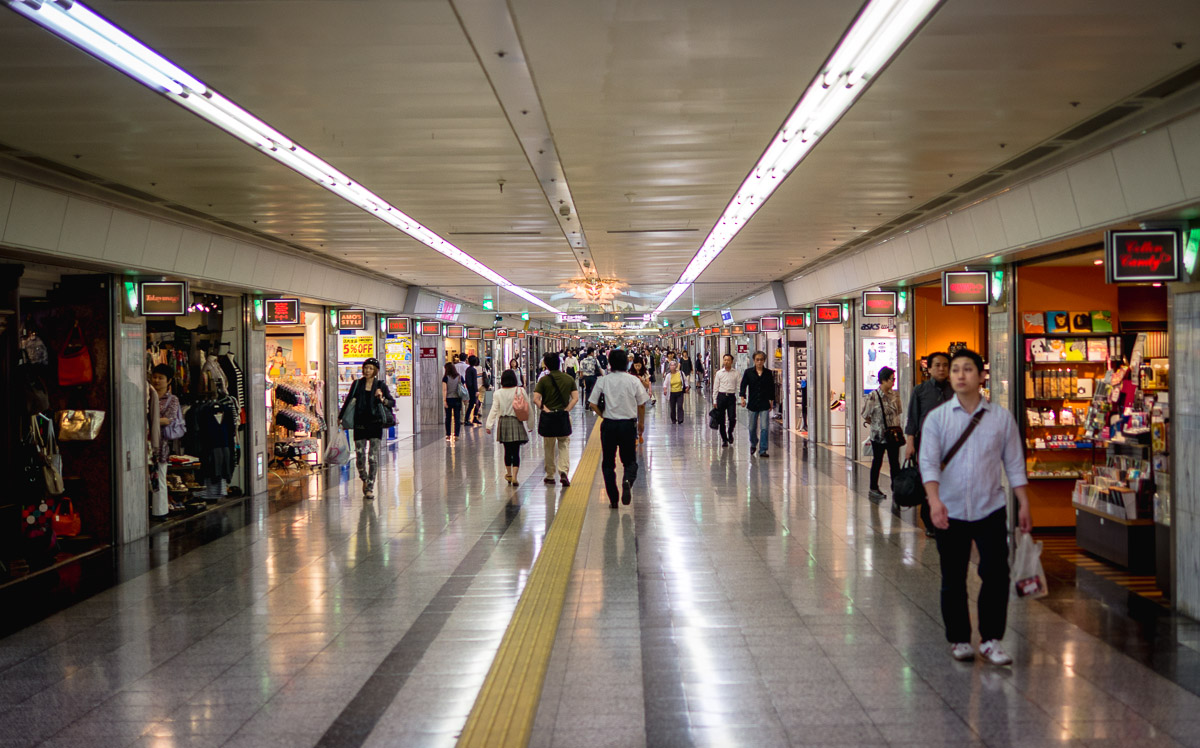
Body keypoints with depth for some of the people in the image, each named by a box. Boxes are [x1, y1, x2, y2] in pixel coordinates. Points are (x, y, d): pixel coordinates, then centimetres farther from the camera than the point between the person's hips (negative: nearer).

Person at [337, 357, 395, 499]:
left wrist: (382, 399, -15)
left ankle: (370, 488, -1)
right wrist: (340, 417, 18)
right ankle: (364, 480, 28)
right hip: (360, 424, 1)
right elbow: (348, 401, 16)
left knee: (373, 458, -6)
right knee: (360, 456, 1)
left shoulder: (381, 385, 3)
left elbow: (392, 402, 4)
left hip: (375, 424, -1)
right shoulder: (357, 384, 7)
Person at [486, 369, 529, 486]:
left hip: (503, 423, 2)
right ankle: (514, 476, -12)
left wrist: (489, 425, -4)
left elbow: (494, 410, -6)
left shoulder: (498, 393, -3)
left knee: (507, 450, 15)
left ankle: (508, 474, 28)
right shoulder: (521, 391, -5)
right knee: (516, 451, -2)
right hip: (517, 423, -2)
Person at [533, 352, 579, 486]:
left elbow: (536, 399, -14)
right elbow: (575, 398, -3)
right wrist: (566, 410, -2)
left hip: (547, 418, -1)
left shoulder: (544, 380, -7)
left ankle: (550, 476, 18)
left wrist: (545, 409, -7)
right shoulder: (569, 379, 1)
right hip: (563, 417, 1)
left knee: (549, 448, 11)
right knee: (563, 446, 10)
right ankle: (564, 471, -11)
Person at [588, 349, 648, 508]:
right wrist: (641, 423, 15)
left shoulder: (603, 381, -4)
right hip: (628, 424, 0)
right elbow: (641, 405, 1)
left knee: (608, 462, 11)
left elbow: (592, 404, -5)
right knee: (630, 460, 12)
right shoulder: (633, 381, -4)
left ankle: (613, 499, 8)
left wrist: (603, 415, 10)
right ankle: (627, 480, -21)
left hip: (609, 425, 0)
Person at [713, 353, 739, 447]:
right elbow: (715, 387, 7)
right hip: (721, 396, 1)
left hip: (731, 397, -1)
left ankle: (730, 433, 22)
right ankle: (724, 439, 17)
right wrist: (714, 401, 4)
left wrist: (737, 398, -6)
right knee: (722, 420, 4)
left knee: (732, 419, -8)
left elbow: (737, 386, 1)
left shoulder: (736, 373, 2)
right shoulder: (719, 373, 4)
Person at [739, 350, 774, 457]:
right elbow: (743, 385, -3)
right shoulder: (748, 372, 1)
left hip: (764, 404, -1)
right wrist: (743, 398, -15)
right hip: (752, 404, 1)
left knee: (764, 427, -9)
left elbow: (771, 388, 10)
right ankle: (753, 445, 37)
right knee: (752, 427, 11)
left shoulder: (768, 373, 3)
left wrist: (771, 401, 10)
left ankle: (762, 450, -7)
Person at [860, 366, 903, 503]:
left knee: (895, 463, 3)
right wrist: (875, 424, 6)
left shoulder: (895, 394, 1)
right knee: (877, 462, 10)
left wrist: (895, 425, 8)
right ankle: (873, 489, 23)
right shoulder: (873, 396, -14)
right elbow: (865, 415, -4)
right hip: (878, 435, -3)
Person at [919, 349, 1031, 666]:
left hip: (990, 508, 0)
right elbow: (929, 462, -11)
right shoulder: (937, 418, -2)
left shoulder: (1001, 418, 2)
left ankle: (991, 640, 10)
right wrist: (935, 500, -25)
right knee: (953, 579, 8)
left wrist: (1024, 504, 3)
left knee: (996, 574, -4)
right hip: (950, 511, 0)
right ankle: (958, 639, 22)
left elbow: (1014, 463, 6)